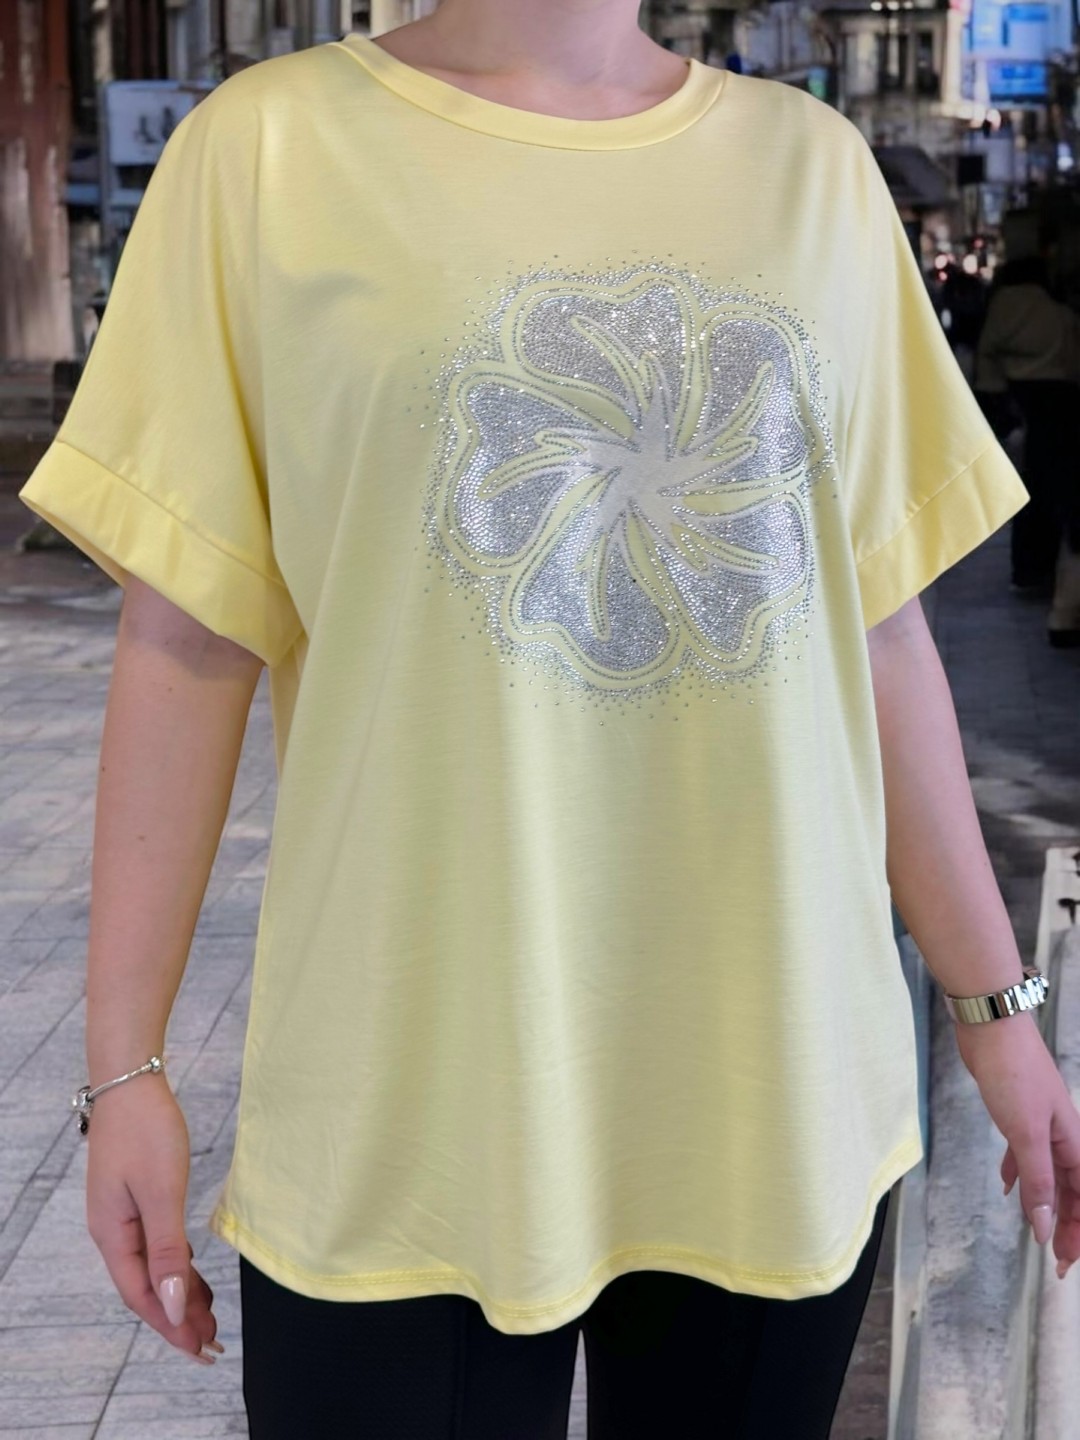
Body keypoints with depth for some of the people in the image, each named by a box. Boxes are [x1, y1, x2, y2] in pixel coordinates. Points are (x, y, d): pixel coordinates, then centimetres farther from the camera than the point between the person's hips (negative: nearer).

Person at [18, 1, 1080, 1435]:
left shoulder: (816, 164, 7)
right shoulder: (271, 145, -2)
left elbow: (878, 631, 9)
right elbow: (186, 640, -2)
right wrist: (125, 1066, -3)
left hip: (785, 1090, 3)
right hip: (408, 1115, -2)